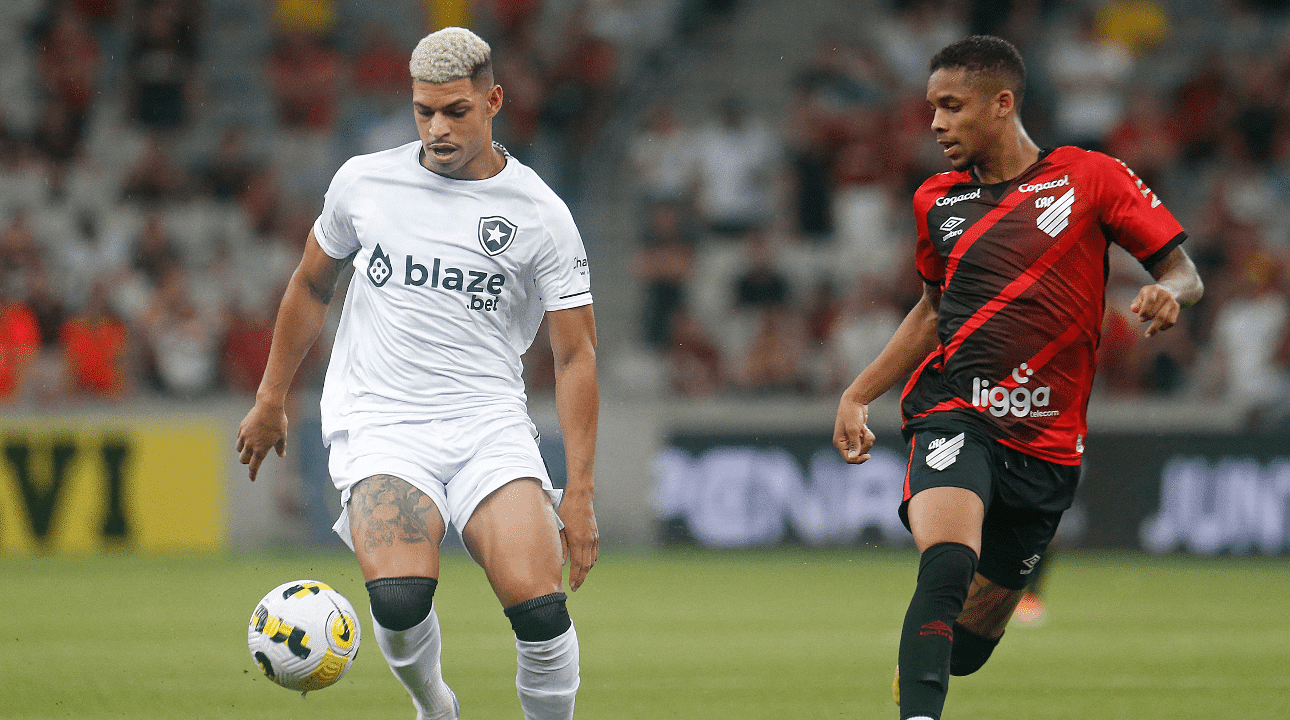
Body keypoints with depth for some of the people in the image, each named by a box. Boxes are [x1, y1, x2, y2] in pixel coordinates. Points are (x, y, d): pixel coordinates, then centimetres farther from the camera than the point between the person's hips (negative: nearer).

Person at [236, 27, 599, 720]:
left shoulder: (539, 215, -1)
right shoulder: (363, 181, 4)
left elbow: (575, 355, 1)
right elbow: (311, 285, 21)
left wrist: (579, 492, -5)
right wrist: (270, 400, 22)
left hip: (490, 421, 0)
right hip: (379, 422, 0)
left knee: (539, 606, -22)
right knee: (399, 597, -26)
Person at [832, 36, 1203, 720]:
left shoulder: (1091, 177, 0)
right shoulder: (938, 200, 12)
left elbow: (1183, 272, 1)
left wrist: (1167, 294, -23)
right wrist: (857, 394, 20)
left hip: (1046, 443, 0)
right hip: (952, 414, 0)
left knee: (979, 625, 7)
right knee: (946, 567, -29)